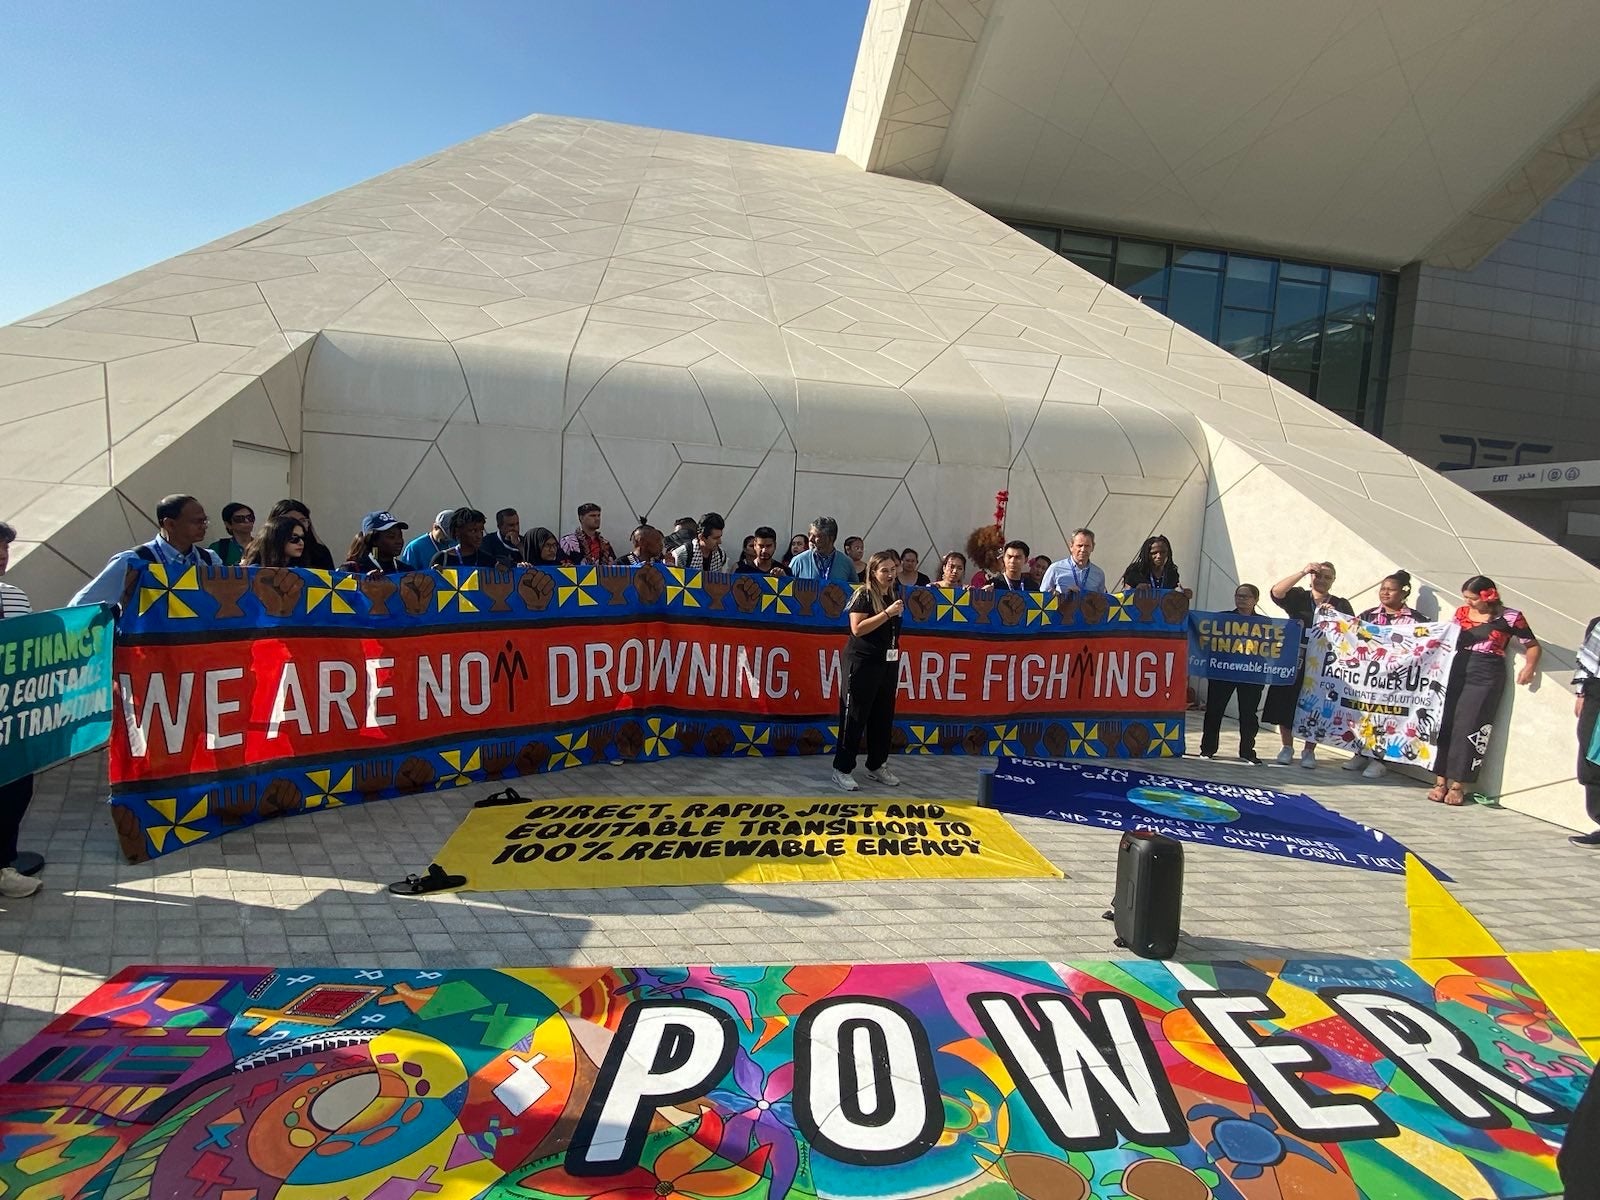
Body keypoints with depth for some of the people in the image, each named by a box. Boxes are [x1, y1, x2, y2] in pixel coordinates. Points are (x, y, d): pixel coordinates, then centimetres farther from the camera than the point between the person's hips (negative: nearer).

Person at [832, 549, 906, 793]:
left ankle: (877, 766, 23)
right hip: (862, 663, -7)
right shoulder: (864, 594, -10)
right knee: (855, 717, -3)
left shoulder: (893, 595, 10)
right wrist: (887, 613, -21)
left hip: (887, 664, 7)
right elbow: (857, 628, -20)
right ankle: (842, 769, 4)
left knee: (883, 716, 11)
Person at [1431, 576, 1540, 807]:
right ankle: (1441, 781, 4)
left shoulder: (1510, 617, 0)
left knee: (1468, 727, -6)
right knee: (1445, 723, -2)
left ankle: (1458, 784, 2)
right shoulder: (1462, 613, 10)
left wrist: (1529, 666, -10)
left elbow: (1533, 646, 6)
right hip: (1458, 669, 4)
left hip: (1487, 675, -3)